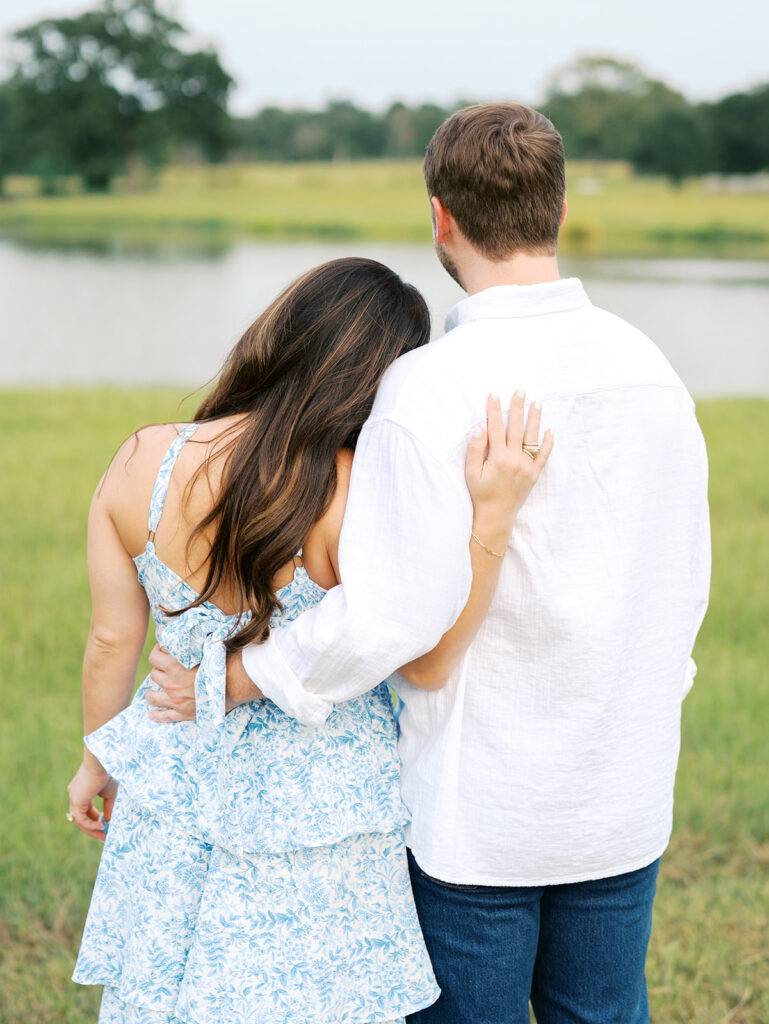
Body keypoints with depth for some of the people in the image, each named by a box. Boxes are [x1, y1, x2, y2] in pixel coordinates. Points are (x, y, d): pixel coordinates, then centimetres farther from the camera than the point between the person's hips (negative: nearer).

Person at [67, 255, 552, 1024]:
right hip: (313, 812, -4)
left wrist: (98, 758, 17)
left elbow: (112, 641, 0)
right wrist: (491, 514, -26)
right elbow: (425, 661, -18)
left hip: (177, 787, 4)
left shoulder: (141, 463, -9)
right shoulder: (351, 495, -23)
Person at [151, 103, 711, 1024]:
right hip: (625, 803, 6)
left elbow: (396, 608, -24)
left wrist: (244, 675, -10)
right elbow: (686, 581, 9)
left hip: (480, 807, -5)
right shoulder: (649, 366, 2)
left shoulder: (433, 385, -19)